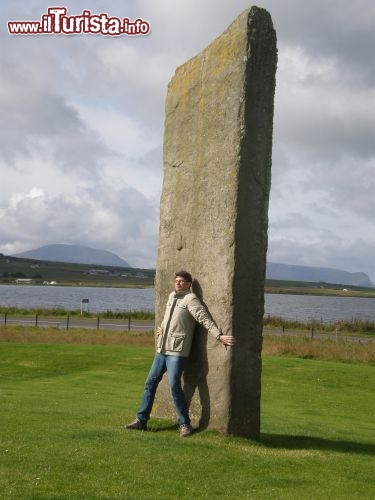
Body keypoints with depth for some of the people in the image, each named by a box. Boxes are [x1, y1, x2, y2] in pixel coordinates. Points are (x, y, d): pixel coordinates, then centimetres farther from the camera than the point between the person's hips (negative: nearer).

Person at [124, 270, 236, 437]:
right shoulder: (172, 296, 16)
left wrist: (219, 336, -26)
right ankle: (141, 420, 16)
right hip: (162, 349, 8)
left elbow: (205, 318, -18)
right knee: (150, 383, 8)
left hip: (177, 351, -8)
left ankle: (185, 424, -1)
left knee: (174, 385, -13)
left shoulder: (190, 299, -8)